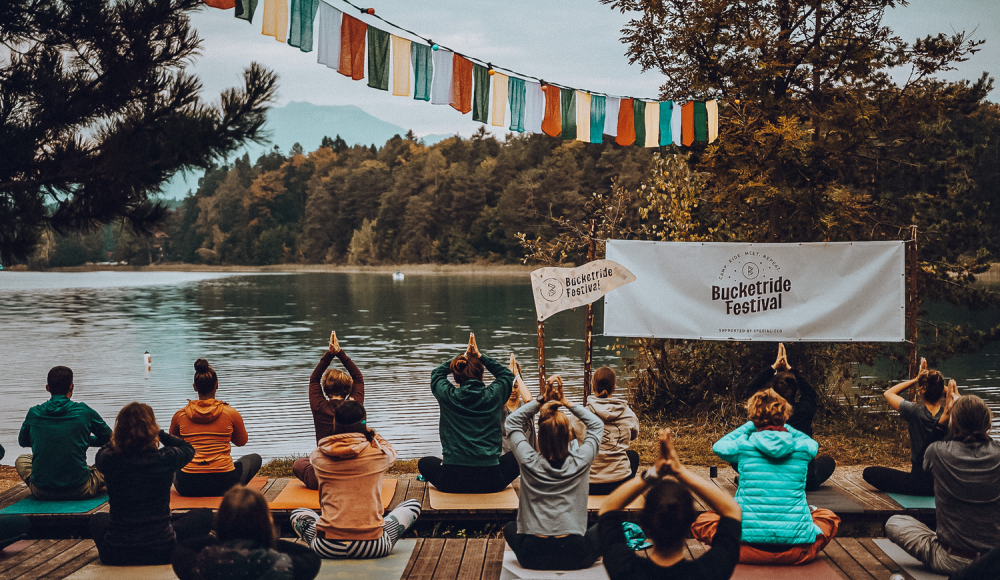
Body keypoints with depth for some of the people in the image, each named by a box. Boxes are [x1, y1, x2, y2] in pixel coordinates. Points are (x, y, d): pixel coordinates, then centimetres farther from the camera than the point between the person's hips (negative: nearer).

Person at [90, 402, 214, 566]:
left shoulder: (109, 460, -12)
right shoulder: (166, 459, -15)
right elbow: (188, 448, 11)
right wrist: (158, 432, 13)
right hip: (160, 553, -3)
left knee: (97, 520, 38)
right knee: (204, 515, 23)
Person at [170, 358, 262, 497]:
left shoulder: (179, 415, -1)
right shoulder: (231, 413, -5)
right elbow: (242, 442, 14)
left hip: (188, 486, 2)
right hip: (223, 485, -2)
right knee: (255, 459, 26)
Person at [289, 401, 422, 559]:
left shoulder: (319, 456, -4)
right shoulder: (379, 454, -7)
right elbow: (391, 452, 19)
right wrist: (370, 433, 24)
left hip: (327, 548, 3)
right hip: (372, 547, -3)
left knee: (297, 514, 32)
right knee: (413, 505, 20)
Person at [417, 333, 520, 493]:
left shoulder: (447, 396, -5)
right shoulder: (492, 396, -5)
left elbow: (437, 373, 18)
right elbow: (507, 374, 18)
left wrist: (464, 357, 18)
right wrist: (480, 356, 14)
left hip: (452, 482, 0)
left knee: (424, 463, 31)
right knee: (515, 457, 29)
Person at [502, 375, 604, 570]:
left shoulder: (529, 462, -9)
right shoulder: (580, 462, -9)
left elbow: (513, 421, 7)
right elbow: (597, 424, 9)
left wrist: (543, 399, 3)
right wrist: (566, 402, 5)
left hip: (533, 558, 0)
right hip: (574, 558, 0)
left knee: (510, 528, 32)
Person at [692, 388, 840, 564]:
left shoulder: (743, 446, -2)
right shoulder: (801, 448, 2)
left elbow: (718, 446, 22)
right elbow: (813, 444, 29)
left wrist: (749, 427, 25)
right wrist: (786, 429, 28)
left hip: (750, 548, -2)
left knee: (702, 522, 21)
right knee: (829, 517, 32)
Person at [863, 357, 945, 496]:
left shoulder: (914, 411, -21)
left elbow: (889, 393, 0)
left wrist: (916, 379, 1)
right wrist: (939, 384, 3)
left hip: (919, 484, -6)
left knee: (868, 473, 7)